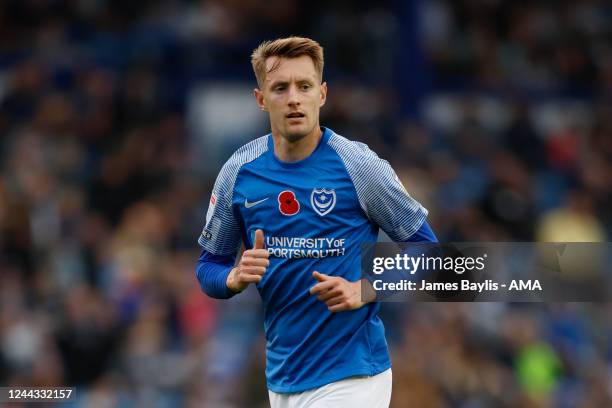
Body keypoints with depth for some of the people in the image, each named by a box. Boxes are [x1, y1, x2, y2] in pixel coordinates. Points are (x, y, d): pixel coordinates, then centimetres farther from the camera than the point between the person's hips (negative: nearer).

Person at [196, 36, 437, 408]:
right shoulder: (238, 172, 1)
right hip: (281, 377, 4)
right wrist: (237, 278, -12)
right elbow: (209, 266, 10)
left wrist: (363, 291, -15)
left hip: (349, 376, -4)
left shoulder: (359, 165, -9)